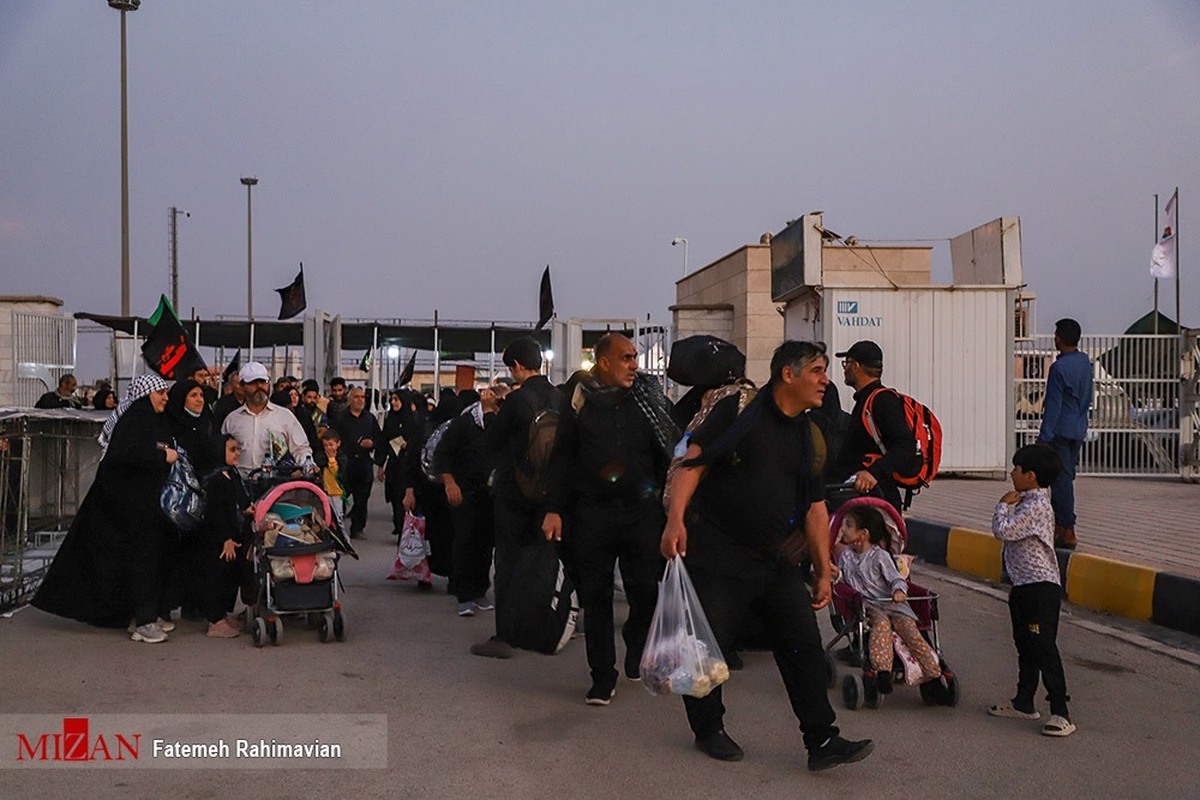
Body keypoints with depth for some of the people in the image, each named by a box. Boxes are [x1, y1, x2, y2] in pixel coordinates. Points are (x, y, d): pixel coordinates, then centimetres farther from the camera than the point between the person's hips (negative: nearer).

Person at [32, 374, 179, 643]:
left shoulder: (154, 422, 15)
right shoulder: (134, 420, -14)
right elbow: (122, 453, -28)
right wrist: (162, 456, -22)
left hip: (149, 504, 9)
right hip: (131, 503, -9)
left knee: (151, 557, 12)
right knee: (142, 557, -7)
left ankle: (148, 615, 20)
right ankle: (143, 621, -2)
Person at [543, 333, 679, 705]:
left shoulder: (649, 399, 4)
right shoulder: (580, 402, 2)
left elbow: (672, 452, 6)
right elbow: (562, 458, 6)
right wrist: (555, 509, 0)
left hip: (641, 510, 1)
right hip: (592, 511, 0)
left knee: (645, 591, 2)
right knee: (595, 597, 3)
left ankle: (636, 646, 33)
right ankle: (603, 677, 14)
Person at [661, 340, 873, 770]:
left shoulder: (810, 437, 11)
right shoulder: (737, 411, -6)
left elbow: (815, 507, 15)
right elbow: (693, 461, -13)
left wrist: (824, 572, 13)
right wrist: (676, 520, -25)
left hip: (778, 563, 6)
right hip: (718, 555, -5)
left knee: (805, 646, 2)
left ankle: (821, 741, 10)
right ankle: (709, 730, 24)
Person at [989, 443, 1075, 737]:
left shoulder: (1036, 506, -18)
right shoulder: (1028, 502, 14)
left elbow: (1002, 530, -21)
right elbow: (1006, 532, 19)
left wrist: (1003, 505, -9)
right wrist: (1008, 506, 8)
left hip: (1040, 587, -11)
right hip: (1024, 586, 11)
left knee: (1044, 649, -11)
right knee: (1025, 646, 18)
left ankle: (1061, 714, -9)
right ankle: (1024, 703, 29)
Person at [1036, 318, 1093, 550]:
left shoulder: (1059, 368, -18)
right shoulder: (1085, 362, 8)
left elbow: (1053, 405, -18)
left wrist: (1044, 437, -15)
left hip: (1061, 431, -8)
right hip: (1079, 430, 8)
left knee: (1062, 480, -4)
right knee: (1065, 478, 15)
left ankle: (1067, 532, -3)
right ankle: (1057, 525, 23)